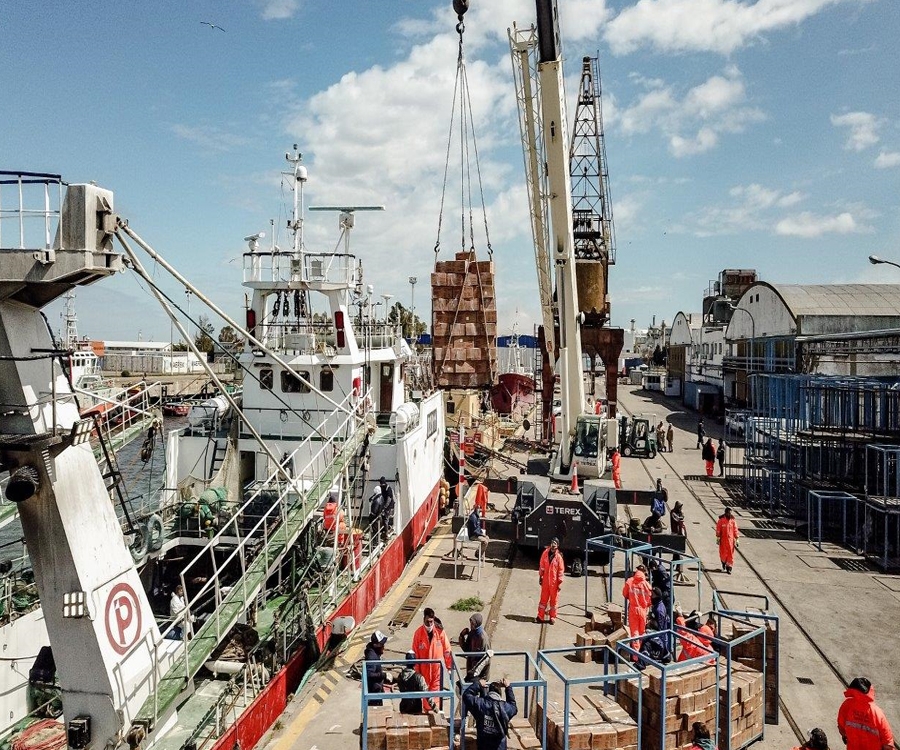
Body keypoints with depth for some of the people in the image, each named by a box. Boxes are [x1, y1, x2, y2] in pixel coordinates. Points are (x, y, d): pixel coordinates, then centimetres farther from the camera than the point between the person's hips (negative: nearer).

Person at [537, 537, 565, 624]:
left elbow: (561, 570, -8)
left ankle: (552, 617, 20)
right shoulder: (545, 553, -2)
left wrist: (560, 583, -9)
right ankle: (540, 616, 16)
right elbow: (541, 566, 7)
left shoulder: (558, 556, -11)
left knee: (554, 599, 9)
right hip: (545, 580, 3)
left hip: (554, 582, -2)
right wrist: (540, 577, 9)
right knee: (544, 598, 9)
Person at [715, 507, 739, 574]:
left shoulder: (733, 520, -1)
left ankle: (729, 568, 10)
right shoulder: (721, 520, -7)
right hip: (723, 540, -1)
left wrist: (736, 539, 2)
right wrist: (718, 538, -5)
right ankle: (724, 564, 33)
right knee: (723, 553, 5)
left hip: (731, 540, 2)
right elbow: (718, 530, -3)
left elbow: (735, 530, 3)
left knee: (730, 554, 1)